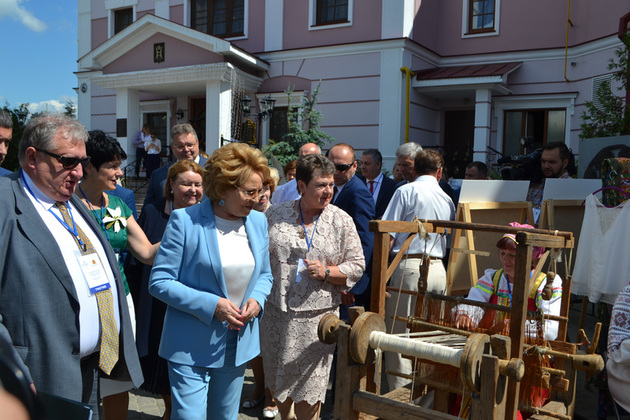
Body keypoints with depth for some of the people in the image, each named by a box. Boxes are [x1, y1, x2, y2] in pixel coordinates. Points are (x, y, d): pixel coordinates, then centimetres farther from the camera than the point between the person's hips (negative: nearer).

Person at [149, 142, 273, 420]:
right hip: (192, 345, -5)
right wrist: (212, 304, -21)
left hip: (238, 343, 5)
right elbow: (159, 282, -13)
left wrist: (257, 300, -8)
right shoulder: (185, 220, -14)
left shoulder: (258, 221, 3)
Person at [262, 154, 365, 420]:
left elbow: (357, 266, 0)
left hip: (317, 317, -2)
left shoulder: (341, 221, -2)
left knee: (308, 389, 5)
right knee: (276, 381, 18)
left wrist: (327, 272, -15)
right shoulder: (275, 215, 2)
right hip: (276, 312, 3)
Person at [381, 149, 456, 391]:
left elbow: (387, 235, -7)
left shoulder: (406, 191, -1)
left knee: (399, 334, 1)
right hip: (438, 270, 6)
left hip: (409, 267, -5)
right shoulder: (447, 199, 15)